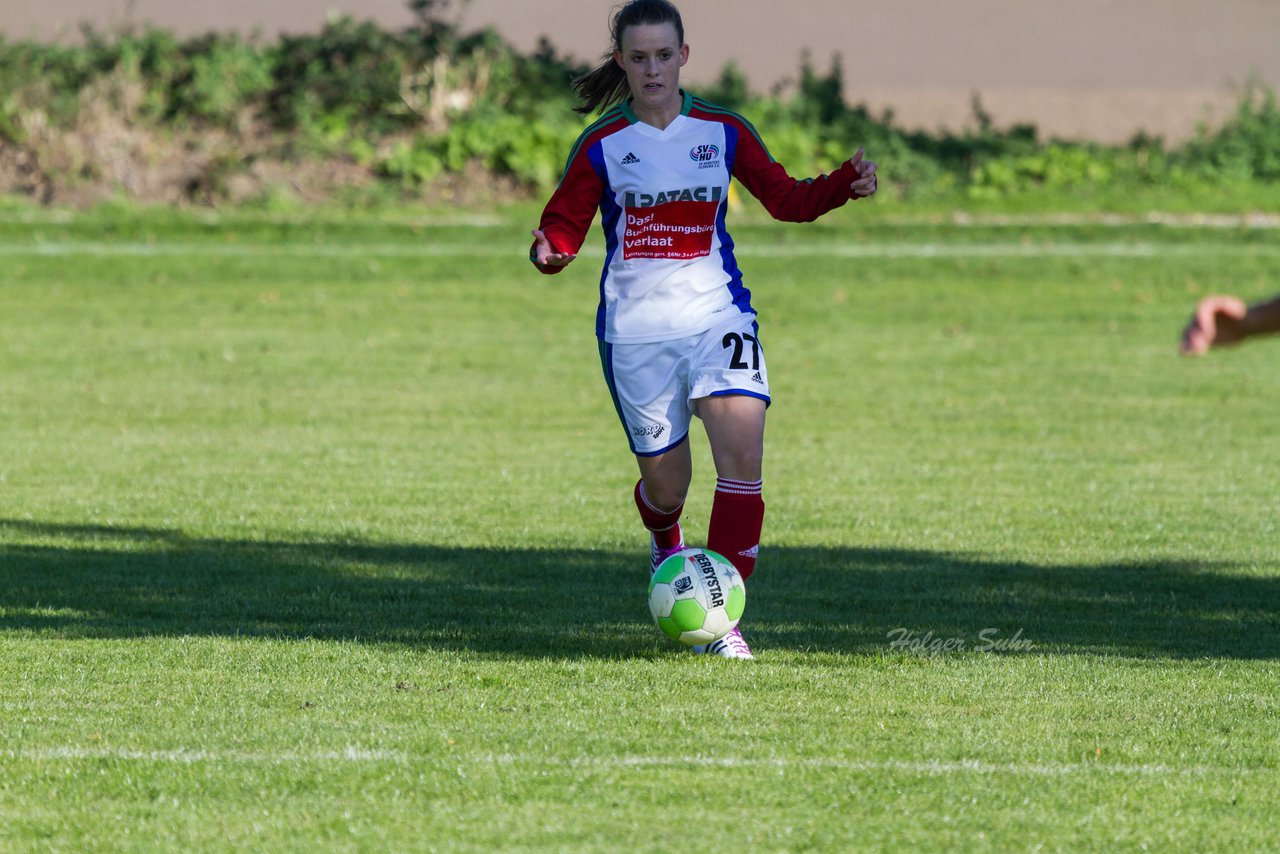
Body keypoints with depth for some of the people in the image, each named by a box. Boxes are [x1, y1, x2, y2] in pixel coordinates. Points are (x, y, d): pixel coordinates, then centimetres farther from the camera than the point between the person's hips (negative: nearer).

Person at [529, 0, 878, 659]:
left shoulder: (724, 132, 4)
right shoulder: (601, 146, -1)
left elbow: (785, 199, 10)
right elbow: (564, 224, 0)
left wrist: (845, 185, -8)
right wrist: (550, 251, -23)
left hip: (717, 314, 1)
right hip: (634, 328, -1)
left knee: (743, 454, -19)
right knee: (666, 485, 4)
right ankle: (665, 542, 45)